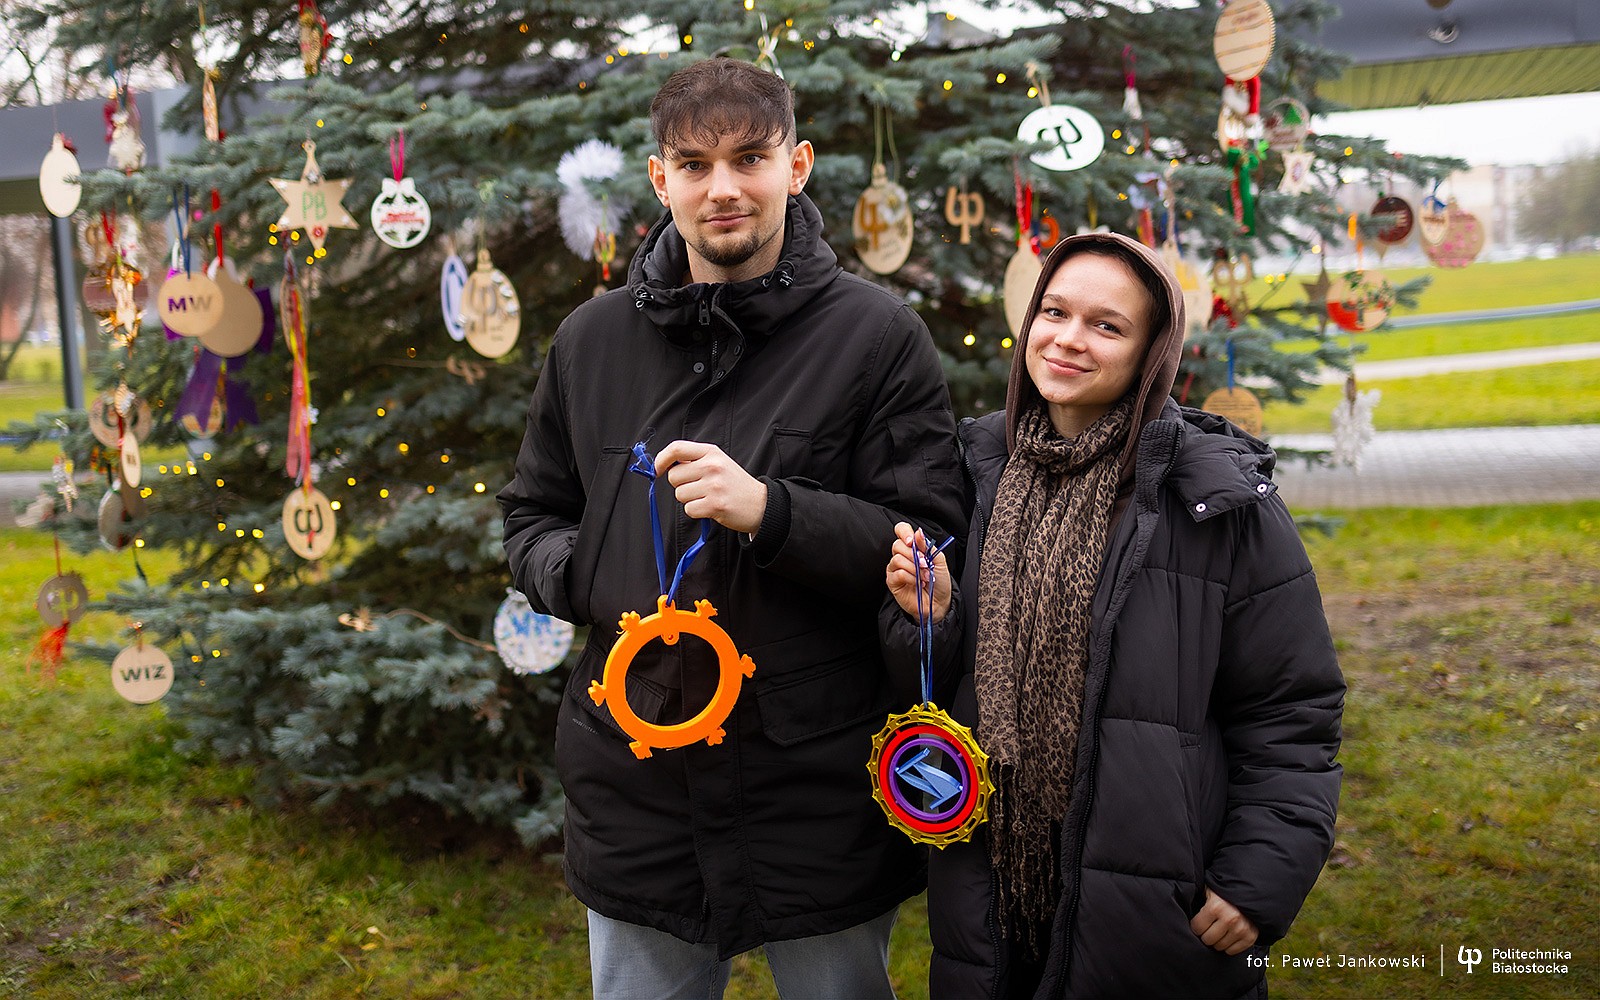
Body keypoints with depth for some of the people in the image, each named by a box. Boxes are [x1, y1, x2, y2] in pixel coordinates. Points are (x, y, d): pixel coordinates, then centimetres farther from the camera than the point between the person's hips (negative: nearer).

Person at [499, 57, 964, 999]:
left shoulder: (877, 334, -6)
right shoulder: (592, 338, 6)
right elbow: (532, 519, 15)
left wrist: (770, 511, -25)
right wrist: (589, 578, -7)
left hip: (822, 795, -3)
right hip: (633, 789, 3)